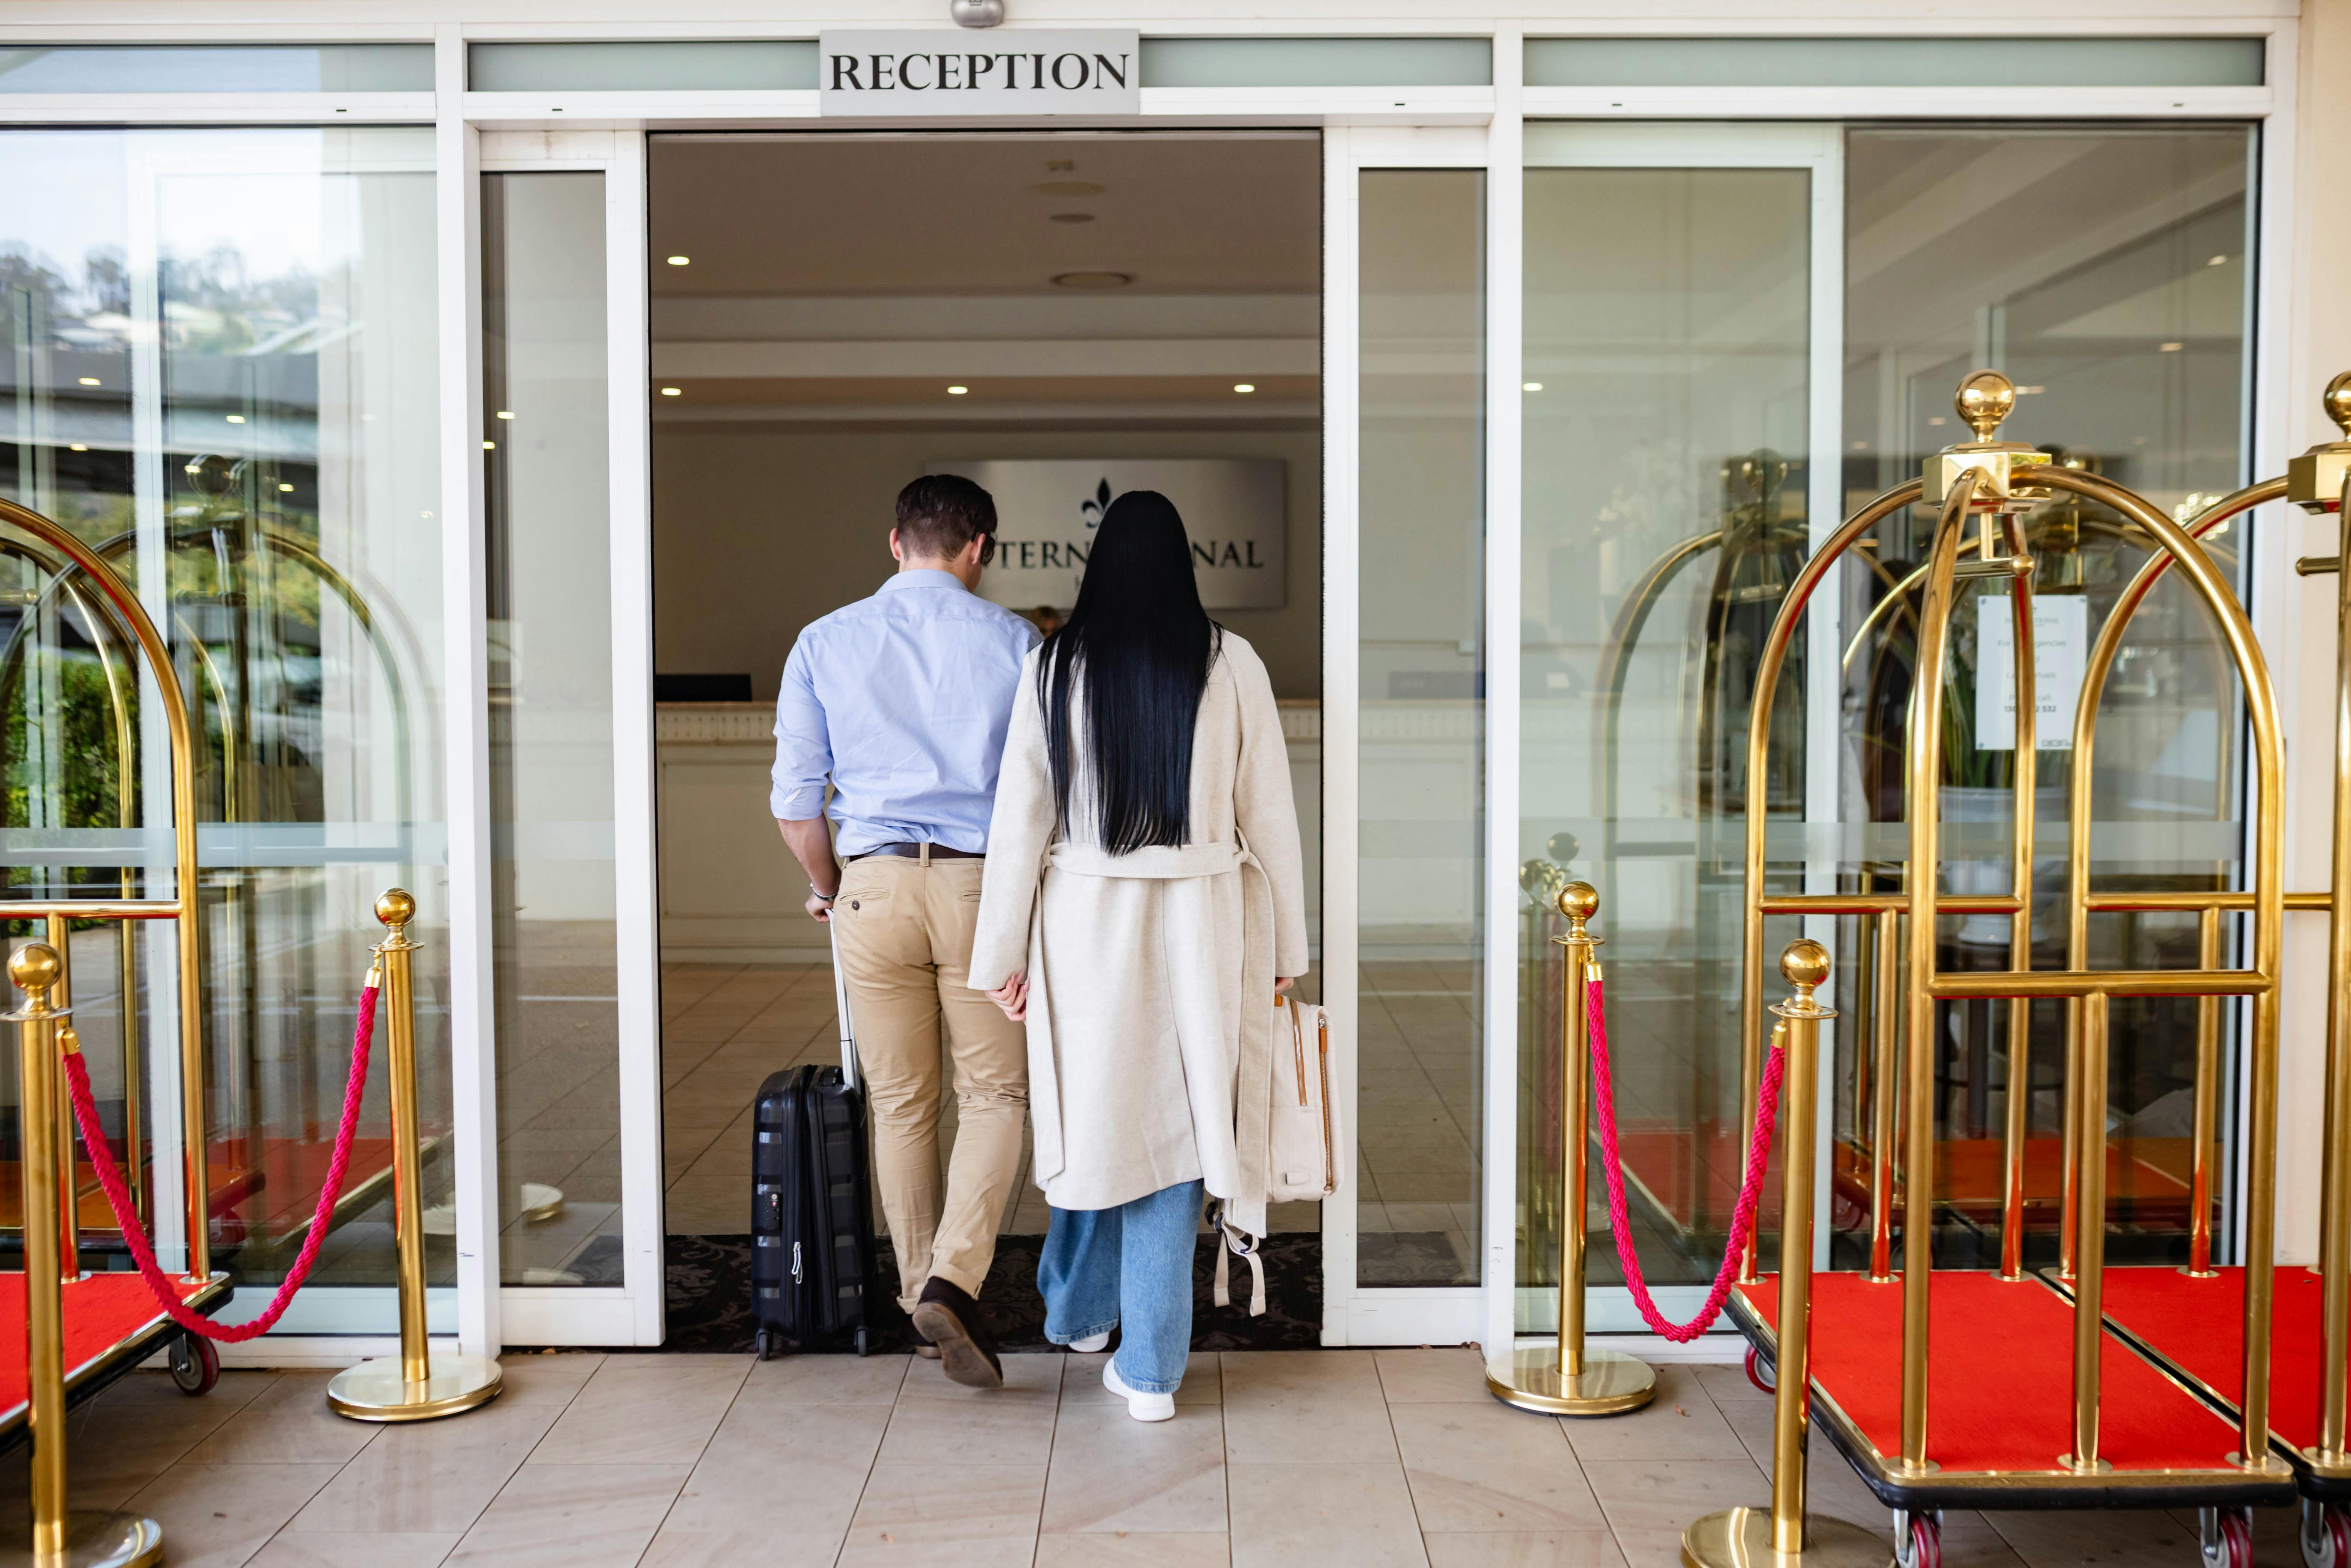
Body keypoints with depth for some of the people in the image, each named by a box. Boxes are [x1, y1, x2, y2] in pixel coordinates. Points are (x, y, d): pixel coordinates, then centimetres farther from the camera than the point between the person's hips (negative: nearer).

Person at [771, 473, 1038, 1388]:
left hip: (875, 885, 2)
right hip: (984, 882, -2)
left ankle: (921, 1291, 23)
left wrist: (827, 888, 20)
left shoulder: (824, 643, 4)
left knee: (899, 1104, 13)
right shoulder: (1014, 640, 0)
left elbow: (794, 798, 4)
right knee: (995, 1094, 8)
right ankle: (953, 1281, -7)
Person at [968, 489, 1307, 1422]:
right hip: (1198, 925, -1)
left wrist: (1001, 955, 5)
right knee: (1171, 1126, 6)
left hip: (1084, 920, 1)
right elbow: (1269, 813, 0)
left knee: (1090, 1115, 17)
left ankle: (1077, 1312, 37)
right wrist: (1284, 946, 9)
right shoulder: (1230, 664, -3)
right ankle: (1149, 1368, 12)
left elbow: (1021, 819, -2)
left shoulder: (1055, 667, -3)